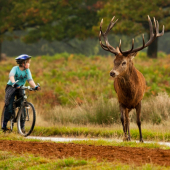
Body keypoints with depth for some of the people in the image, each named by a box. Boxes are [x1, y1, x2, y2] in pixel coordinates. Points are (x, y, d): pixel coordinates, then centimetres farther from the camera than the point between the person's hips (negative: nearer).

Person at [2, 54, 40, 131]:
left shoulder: (27, 71, -4)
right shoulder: (15, 68, -15)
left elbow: (30, 80, -15)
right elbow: (11, 76, -33)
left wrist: (35, 86, -34)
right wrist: (13, 83, -53)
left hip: (20, 88, 3)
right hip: (11, 87, -3)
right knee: (9, 106, -13)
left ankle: (22, 126, -3)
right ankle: (4, 124, -2)